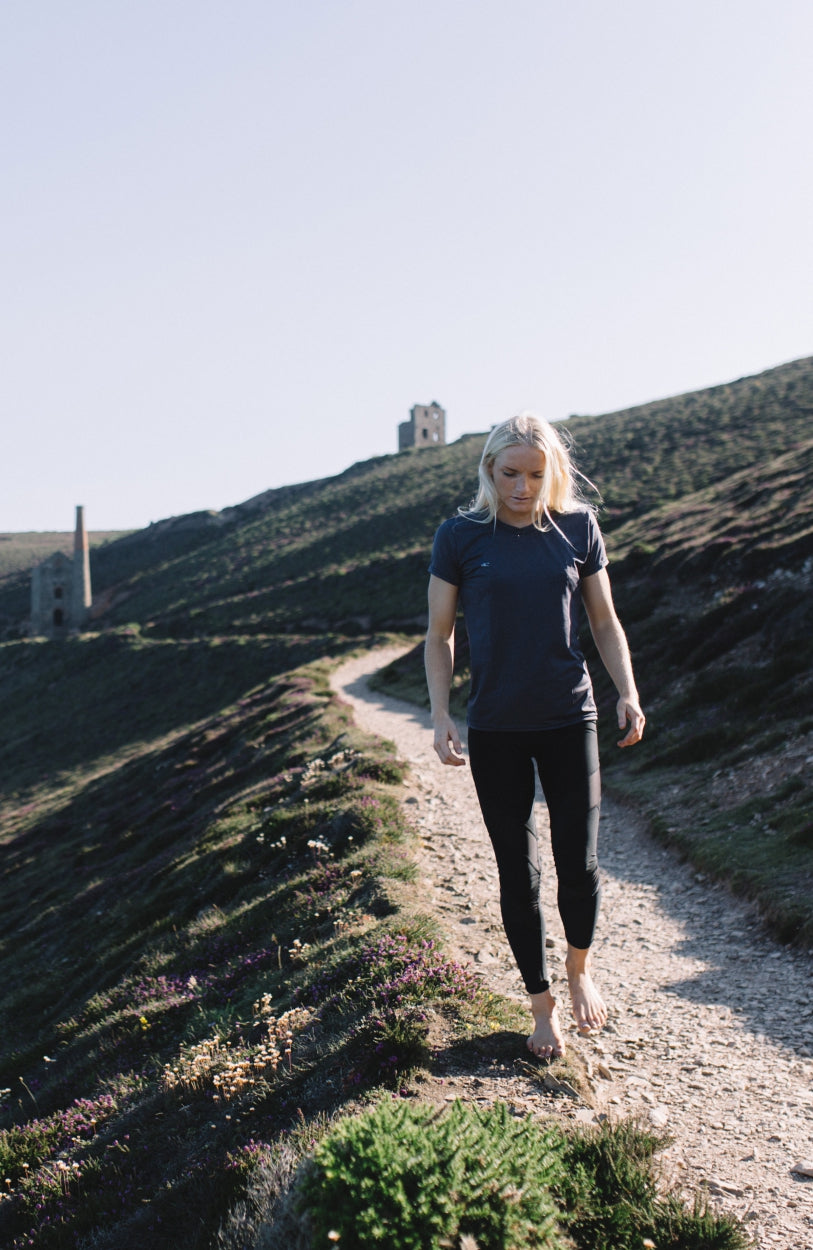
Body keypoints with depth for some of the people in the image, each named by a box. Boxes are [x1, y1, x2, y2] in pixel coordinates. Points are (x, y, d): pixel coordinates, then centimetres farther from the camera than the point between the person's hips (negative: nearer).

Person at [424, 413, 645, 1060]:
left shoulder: (578, 527, 2)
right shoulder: (460, 536, -2)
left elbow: (605, 622, 9)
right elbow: (439, 635, 4)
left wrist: (629, 694, -3)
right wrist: (440, 717, -6)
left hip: (569, 719, 1)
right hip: (495, 730, 0)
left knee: (579, 864, -1)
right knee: (518, 875, 6)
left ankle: (580, 968, 31)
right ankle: (543, 1004, 27)